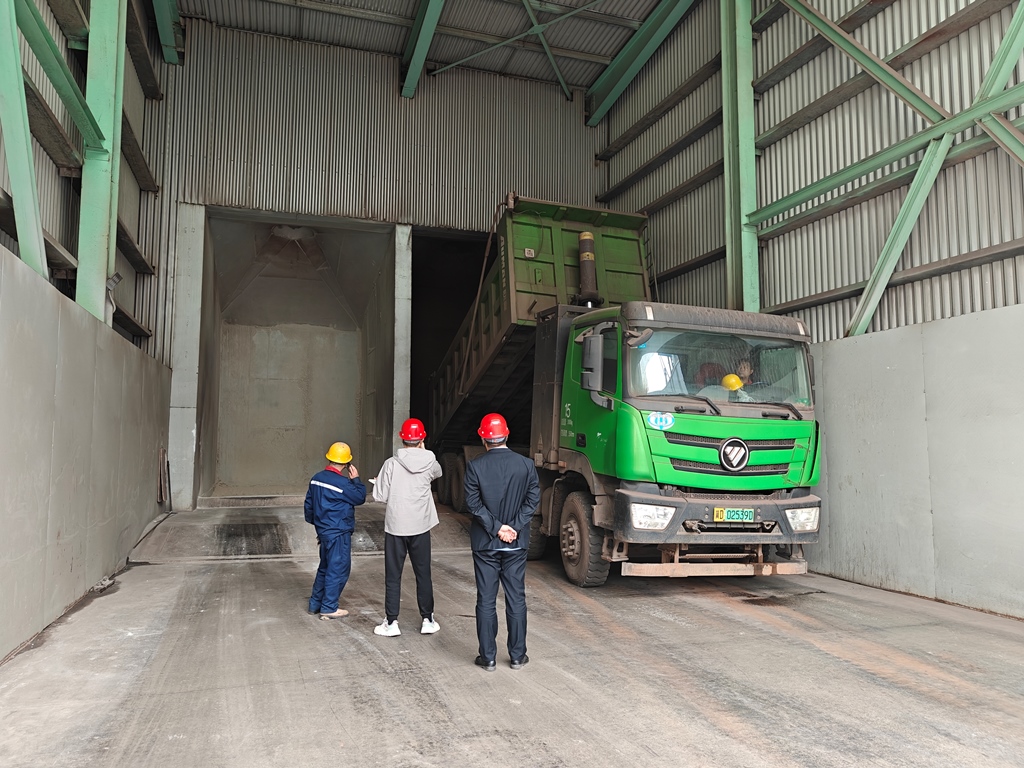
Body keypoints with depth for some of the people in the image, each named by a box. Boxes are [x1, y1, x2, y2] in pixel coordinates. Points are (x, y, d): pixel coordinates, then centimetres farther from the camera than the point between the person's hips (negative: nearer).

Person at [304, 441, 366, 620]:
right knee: (338, 570, 2)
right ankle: (329, 608, 7)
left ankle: (315, 603, 28)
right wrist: (356, 479, 0)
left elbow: (309, 504, 13)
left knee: (325, 568, 21)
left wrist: (315, 523, 24)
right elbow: (359, 498, -9)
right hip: (339, 533, -8)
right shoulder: (342, 483, -21)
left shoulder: (316, 478, 4)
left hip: (324, 530, 8)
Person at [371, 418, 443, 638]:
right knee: (423, 574, 13)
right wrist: (423, 451, 21)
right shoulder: (430, 463, -4)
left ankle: (391, 623, 11)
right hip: (421, 527, 2)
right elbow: (438, 472, 20)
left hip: (395, 527, -2)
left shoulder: (391, 464, -10)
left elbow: (379, 496, -7)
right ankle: (428, 620, 20)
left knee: (393, 576, 8)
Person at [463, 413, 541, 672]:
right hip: (516, 544, 2)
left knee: (486, 601, 7)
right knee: (516, 599, 11)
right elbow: (533, 499, -6)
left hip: (485, 543, -1)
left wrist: (496, 528, -9)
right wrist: (513, 527, -8)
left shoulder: (475, 467, -9)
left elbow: (474, 504, -12)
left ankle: (488, 657, 14)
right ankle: (517, 656, 18)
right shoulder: (526, 465, -4)